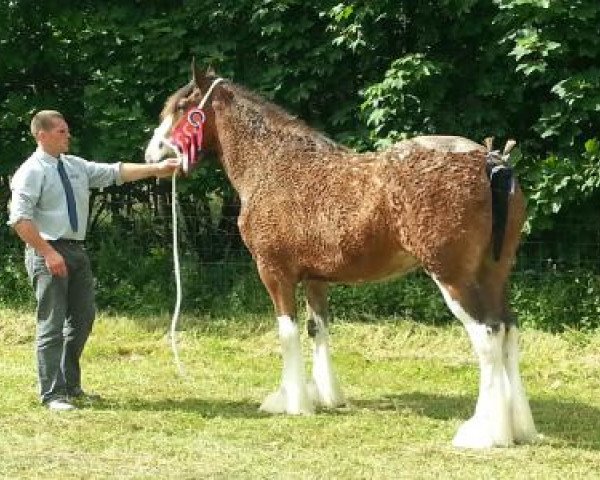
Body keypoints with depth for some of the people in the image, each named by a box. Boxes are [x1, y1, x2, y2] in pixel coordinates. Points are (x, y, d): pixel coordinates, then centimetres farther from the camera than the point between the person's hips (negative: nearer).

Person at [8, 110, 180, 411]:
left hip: (77, 250, 8)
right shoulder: (32, 171, -11)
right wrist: (48, 254, -22)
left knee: (83, 318, 13)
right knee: (51, 324, -5)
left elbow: (115, 172, 10)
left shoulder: (76, 166, 11)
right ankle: (52, 394, 1)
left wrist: (157, 169, 1)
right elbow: (20, 219, -18)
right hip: (49, 252, -8)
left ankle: (71, 385, 26)